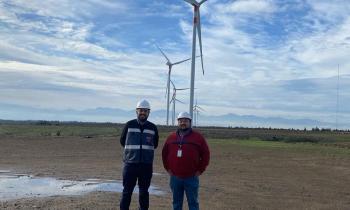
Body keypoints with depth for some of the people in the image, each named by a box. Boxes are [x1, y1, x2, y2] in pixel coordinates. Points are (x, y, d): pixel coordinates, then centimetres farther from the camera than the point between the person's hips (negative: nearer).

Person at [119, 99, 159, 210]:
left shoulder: (153, 128, 3)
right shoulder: (129, 125, -1)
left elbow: (155, 144, 15)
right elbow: (122, 141, 11)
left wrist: (146, 149, 6)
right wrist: (132, 150, 10)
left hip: (147, 165, 1)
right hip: (130, 164, -1)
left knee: (144, 192, 11)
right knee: (127, 192, 3)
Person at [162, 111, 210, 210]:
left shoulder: (198, 137, -1)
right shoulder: (171, 137, 7)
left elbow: (206, 154, 0)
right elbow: (164, 154, 15)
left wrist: (200, 170, -3)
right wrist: (168, 168, 7)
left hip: (191, 178, -3)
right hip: (175, 177, 3)